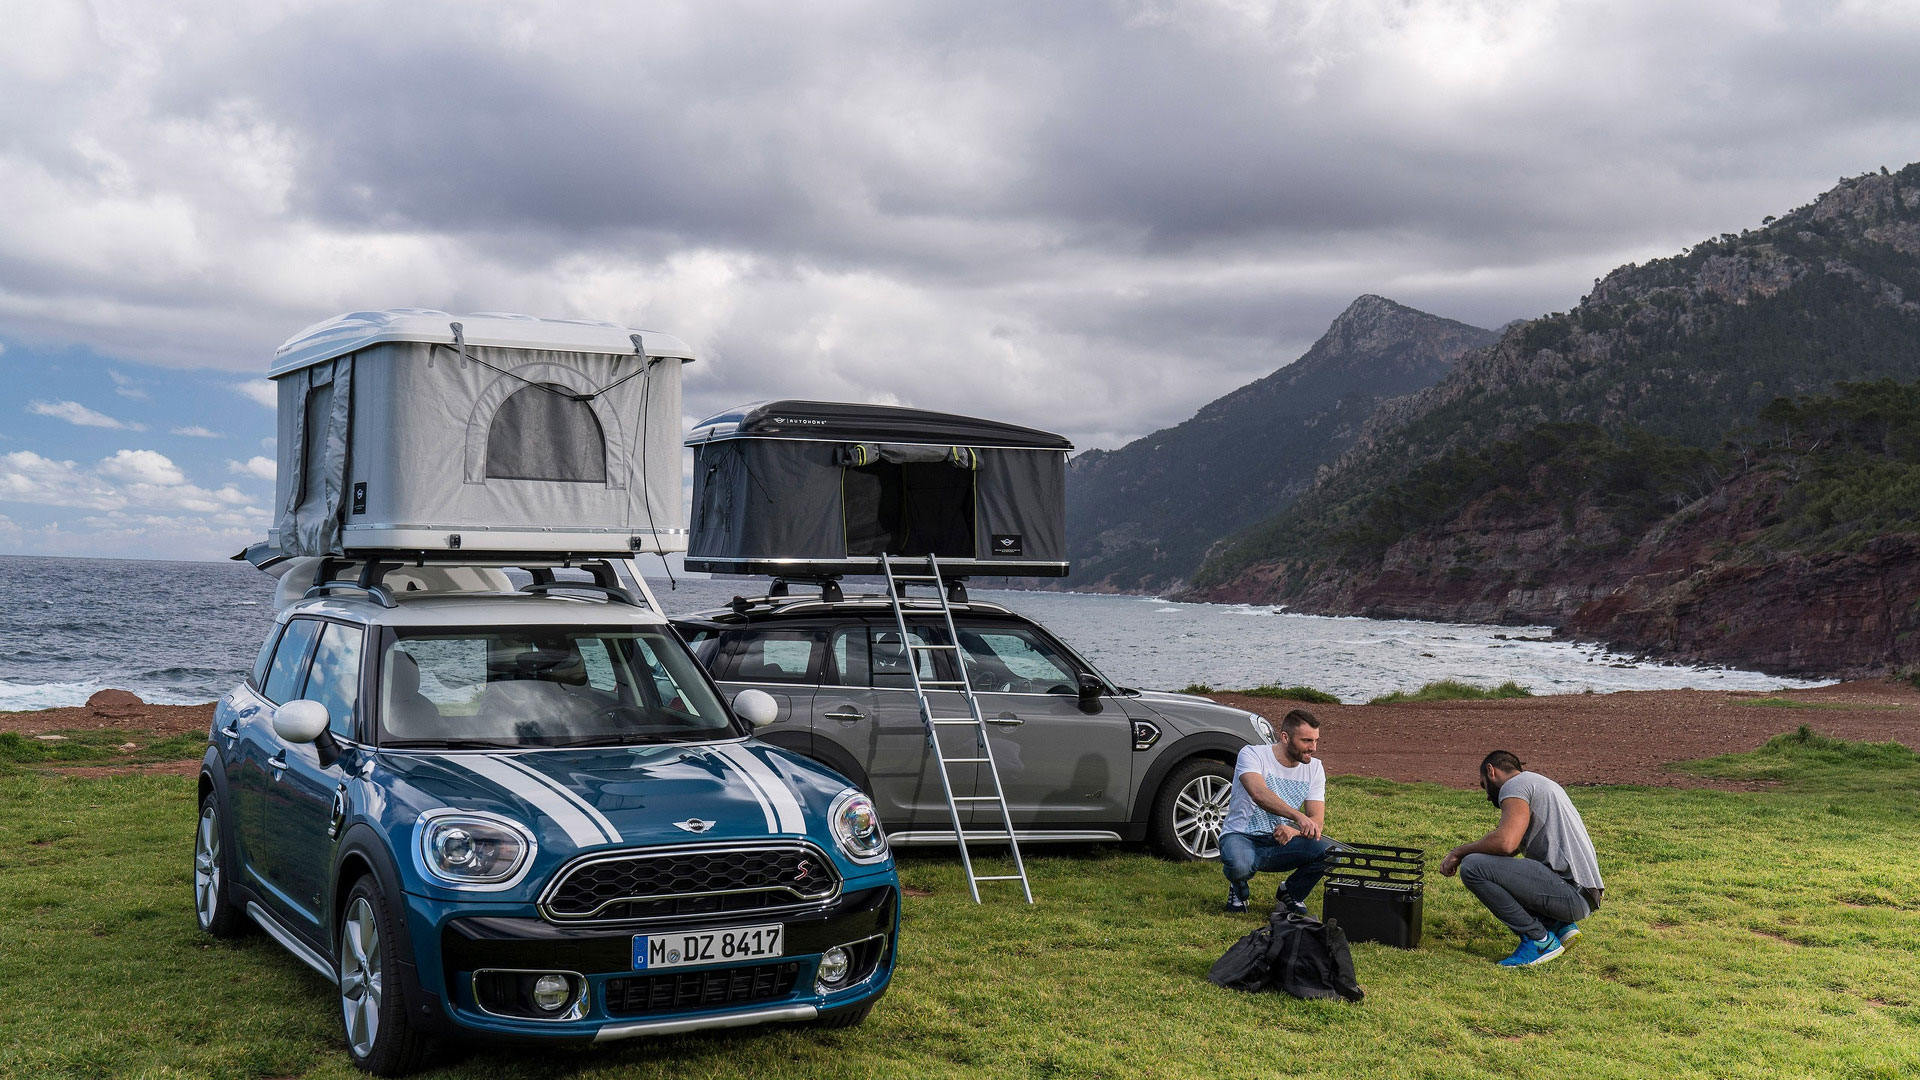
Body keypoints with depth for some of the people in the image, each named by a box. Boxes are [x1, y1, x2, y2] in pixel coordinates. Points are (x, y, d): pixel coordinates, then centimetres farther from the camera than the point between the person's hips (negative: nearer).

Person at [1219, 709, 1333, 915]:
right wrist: (1298, 817, -48)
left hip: (1281, 843, 4)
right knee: (1239, 865, -40)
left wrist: (1293, 831, -27)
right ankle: (1239, 890, 2)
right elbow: (1259, 794, -34)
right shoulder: (1252, 755, -13)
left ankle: (1290, 893, 6)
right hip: (1242, 838, -4)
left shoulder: (1314, 769, 3)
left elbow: (1317, 821, -4)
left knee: (1330, 852, -25)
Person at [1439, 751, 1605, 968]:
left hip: (1571, 893, -10)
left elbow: (1505, 842, -22)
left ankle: (1539, 939, -9)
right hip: (1583, 895, 10)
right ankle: (1558, 926, 10)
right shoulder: (1542, 783, 26)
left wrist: (1459, 852, -7)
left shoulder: (1515, 784, -5)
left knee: (1473, 867, -18)